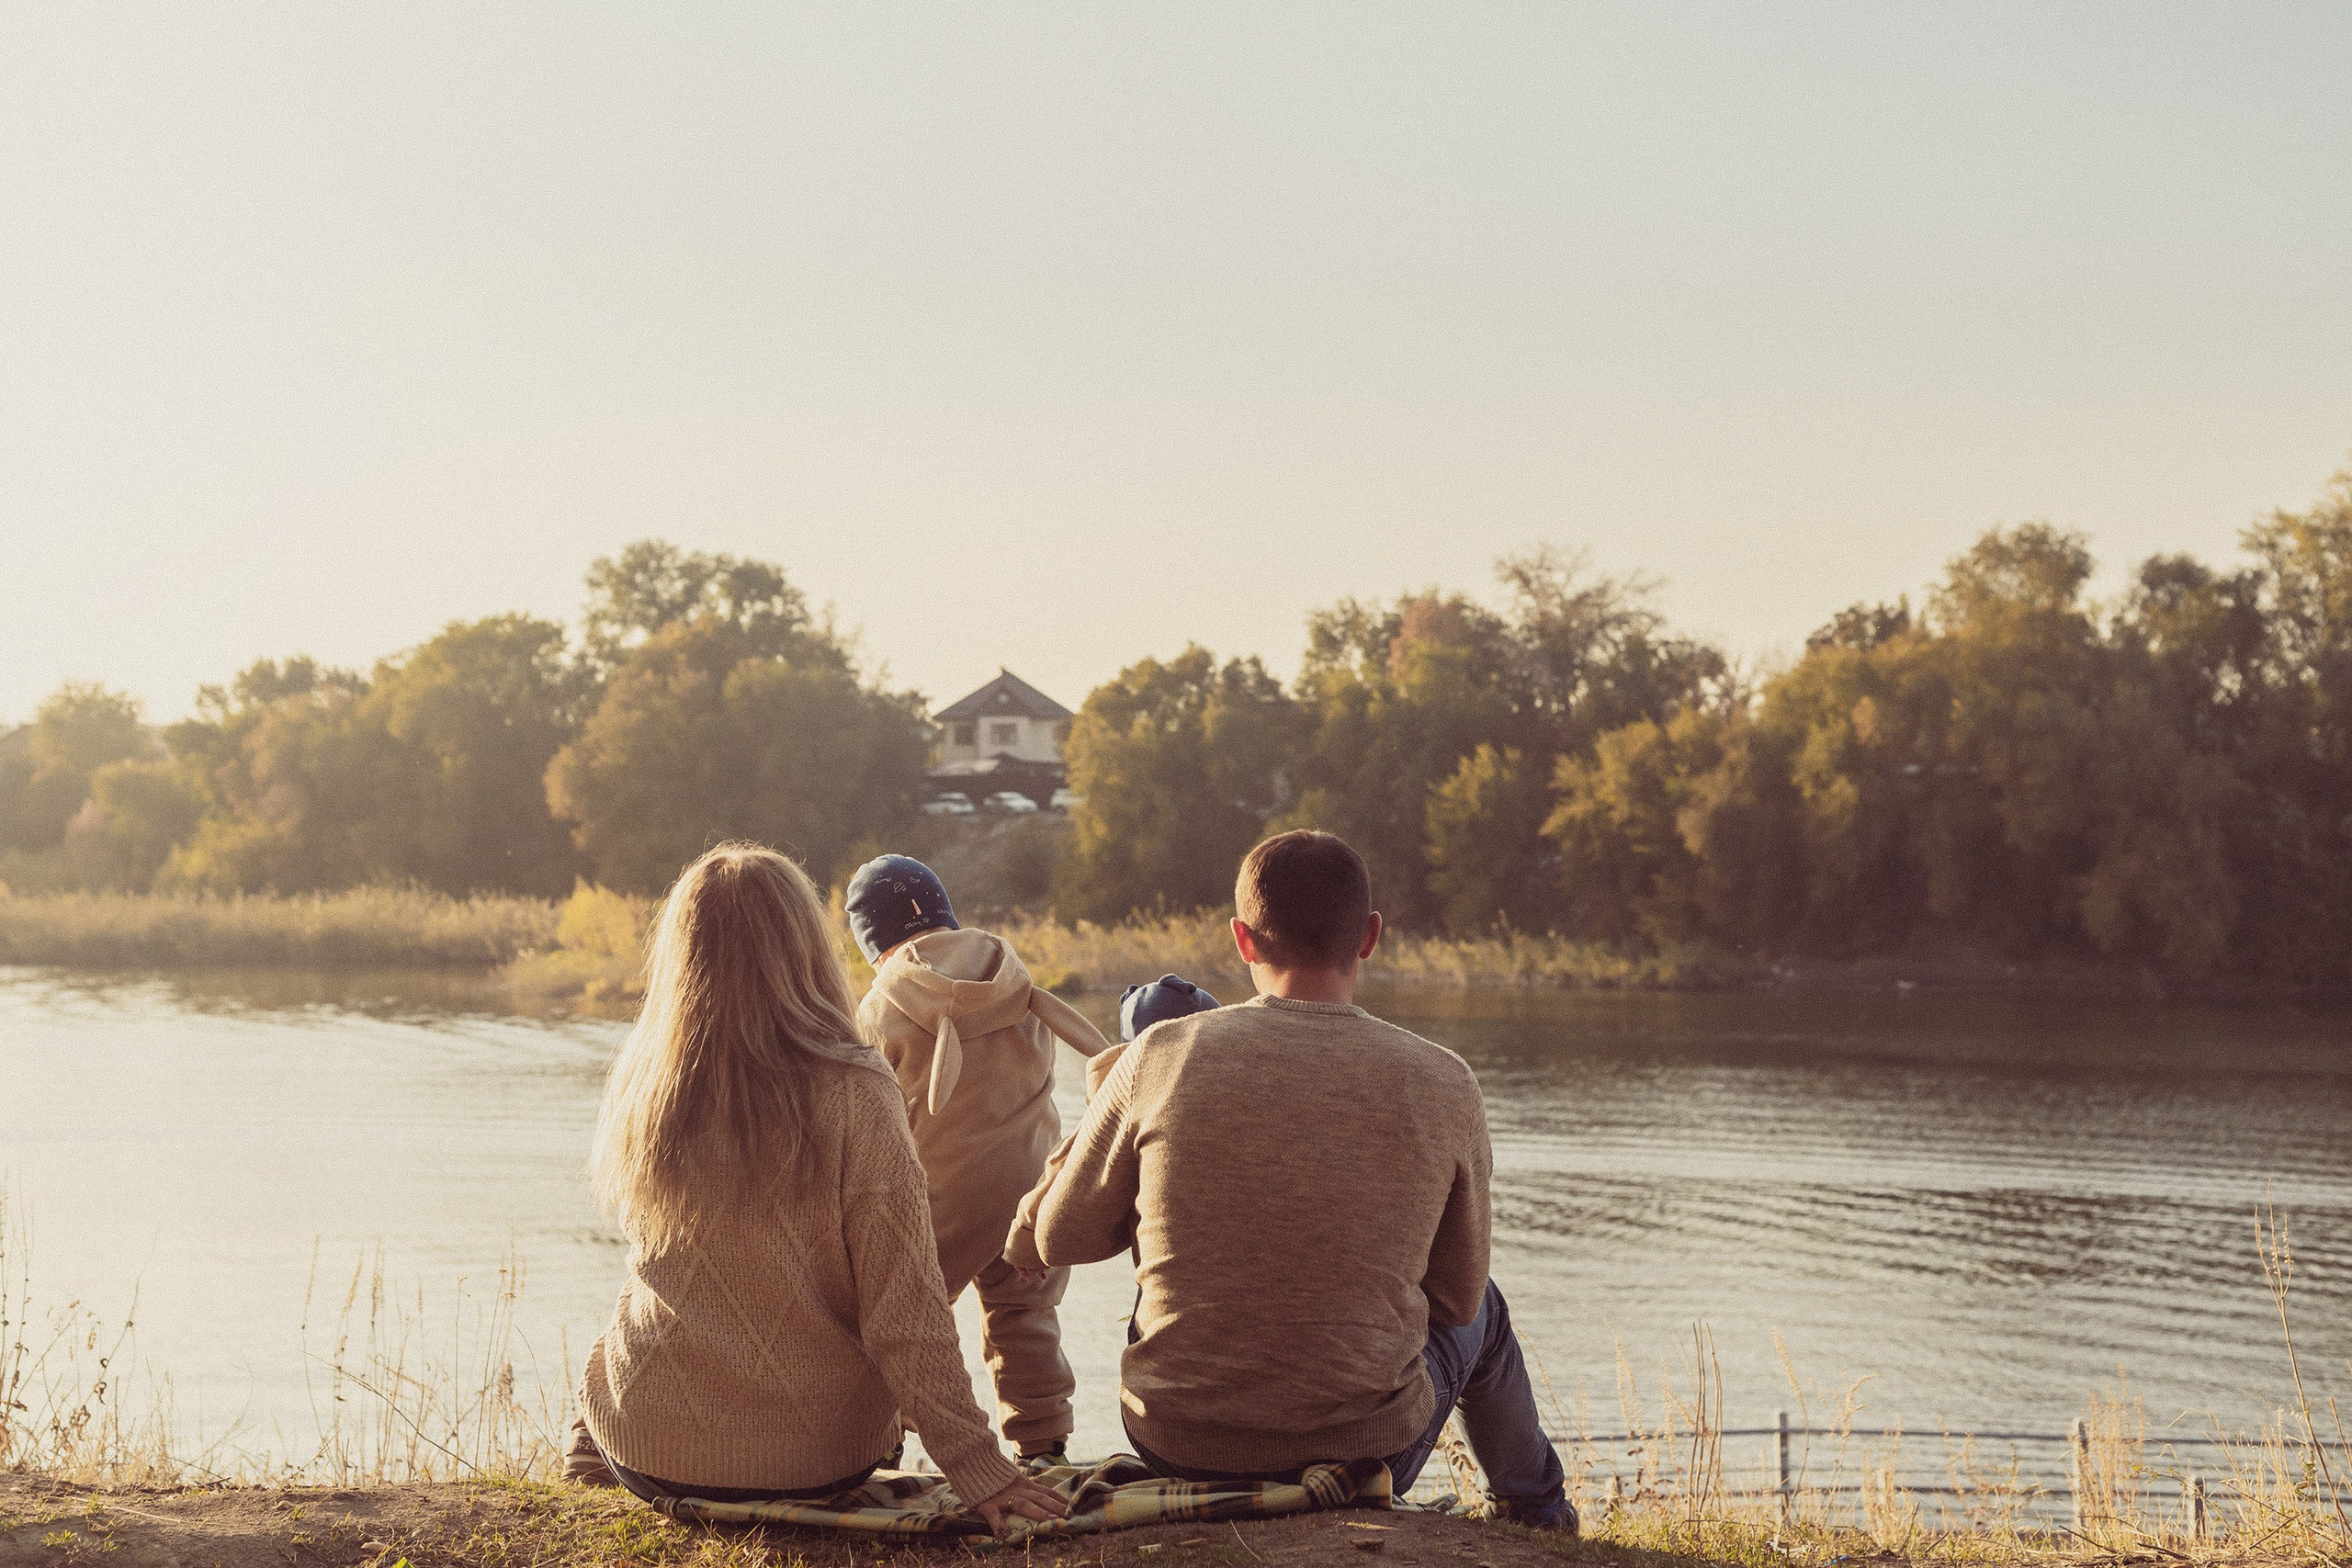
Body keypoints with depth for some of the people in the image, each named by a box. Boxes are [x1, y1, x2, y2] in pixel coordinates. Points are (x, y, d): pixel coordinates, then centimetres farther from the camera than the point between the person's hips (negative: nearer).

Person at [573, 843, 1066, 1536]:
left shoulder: (636, 1086, -8)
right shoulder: (854, 1095, -17)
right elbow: (905, 1309, -16)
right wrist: (977, 1466, -11)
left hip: (649, 1455, 2)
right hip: (818, 1456, -2)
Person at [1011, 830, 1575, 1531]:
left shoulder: (1162, 1057, -13)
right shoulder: (1443, 1086, -12)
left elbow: (1058, 1239, 0)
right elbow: (1456, 1299, 1)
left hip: (1177, 1446, 1)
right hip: (1367, 1453, 0)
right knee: (1483, 1310, 32)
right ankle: (1539, 1512, 59)